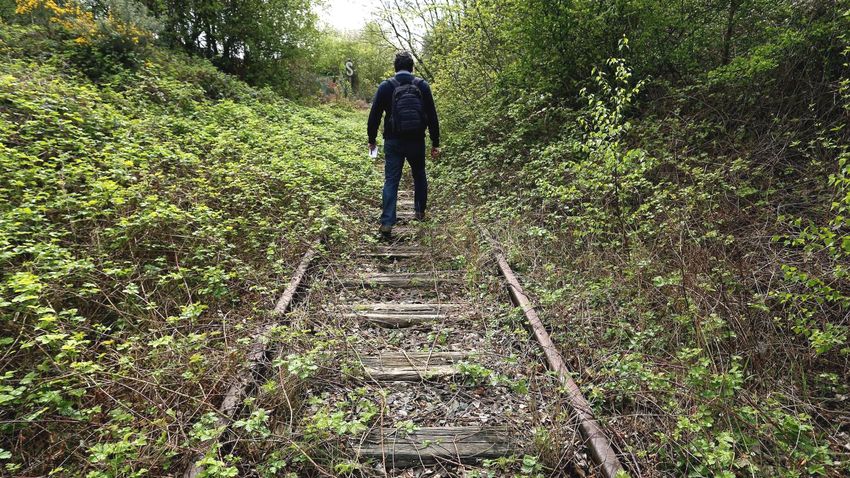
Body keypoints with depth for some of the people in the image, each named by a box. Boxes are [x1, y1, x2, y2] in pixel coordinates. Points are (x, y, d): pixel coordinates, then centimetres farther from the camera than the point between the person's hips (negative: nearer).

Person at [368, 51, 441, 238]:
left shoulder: (385, 86, -1)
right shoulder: (422, 85, 1)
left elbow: (375, 115, 1)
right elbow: (432, 116, 0)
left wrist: (372, 139, 14)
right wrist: (435, 142, 6)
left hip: (393, 142, -1)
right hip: (417, 141, 1)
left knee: (391, 181, 1)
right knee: (419, 175, 21)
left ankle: (387, 223, -6)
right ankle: (420, 212, 33)